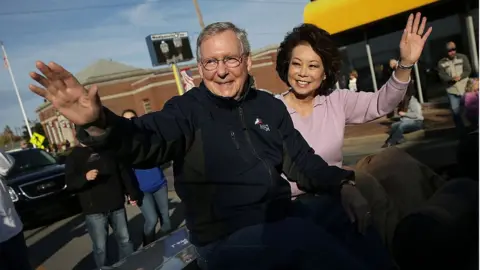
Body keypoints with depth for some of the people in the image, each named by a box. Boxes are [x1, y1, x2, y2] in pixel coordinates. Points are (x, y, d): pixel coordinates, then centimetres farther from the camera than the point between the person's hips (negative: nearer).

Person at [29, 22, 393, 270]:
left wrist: (342, 185, -5)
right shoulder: (186, 111, -3)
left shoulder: (270, 106, 10)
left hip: (283, 219, 5)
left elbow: (301, 161, 11)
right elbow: (146, 143, -22)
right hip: (227, 239, -4)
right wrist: (98, 123, -42)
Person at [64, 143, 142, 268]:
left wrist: (132, 193, 7)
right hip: (94, 211, -3)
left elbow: (124, 172, 12)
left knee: (125, 240, 14)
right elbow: (70, 183, -10)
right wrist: (85, 177, -30)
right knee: (100, 247, -1)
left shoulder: (108, 150, 10)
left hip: (117, 205, 3)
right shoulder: (74, 157, 2)